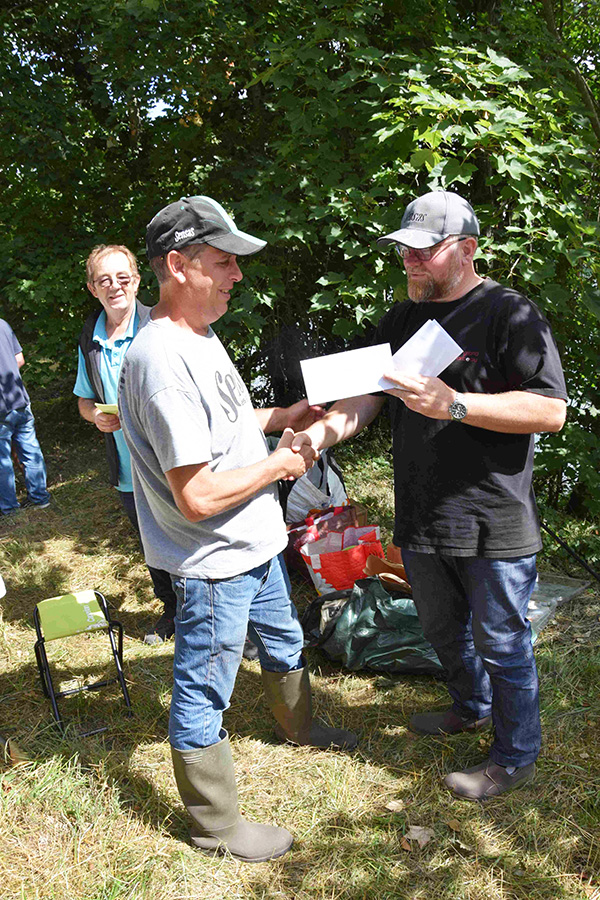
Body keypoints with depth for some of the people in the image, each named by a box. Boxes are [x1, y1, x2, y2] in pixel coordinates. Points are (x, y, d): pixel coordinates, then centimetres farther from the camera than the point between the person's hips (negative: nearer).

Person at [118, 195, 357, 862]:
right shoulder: (164, 359, -30)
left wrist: (276, 417, 6)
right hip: (213, 563, -10)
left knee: (283, 641, 31)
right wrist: (280, 463, -18)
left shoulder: (199, 334, 4)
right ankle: (215, 825, 28)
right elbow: (196, 496, -31)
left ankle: (298, 726, 58)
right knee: (202, 695, 9)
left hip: (254, 545, 10)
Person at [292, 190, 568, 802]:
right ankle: (472, 707, 50)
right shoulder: (401, 320, 10)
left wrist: (454, 405, -29)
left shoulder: (510, 314, -12)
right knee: (441, 628, 24)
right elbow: (366, 394, 8)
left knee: (501, 643, 8)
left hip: (494, 524, -7)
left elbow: (551, 410, -20)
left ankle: (515, 757, 30)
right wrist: (325, 429, -13)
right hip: (421, 519, 7)